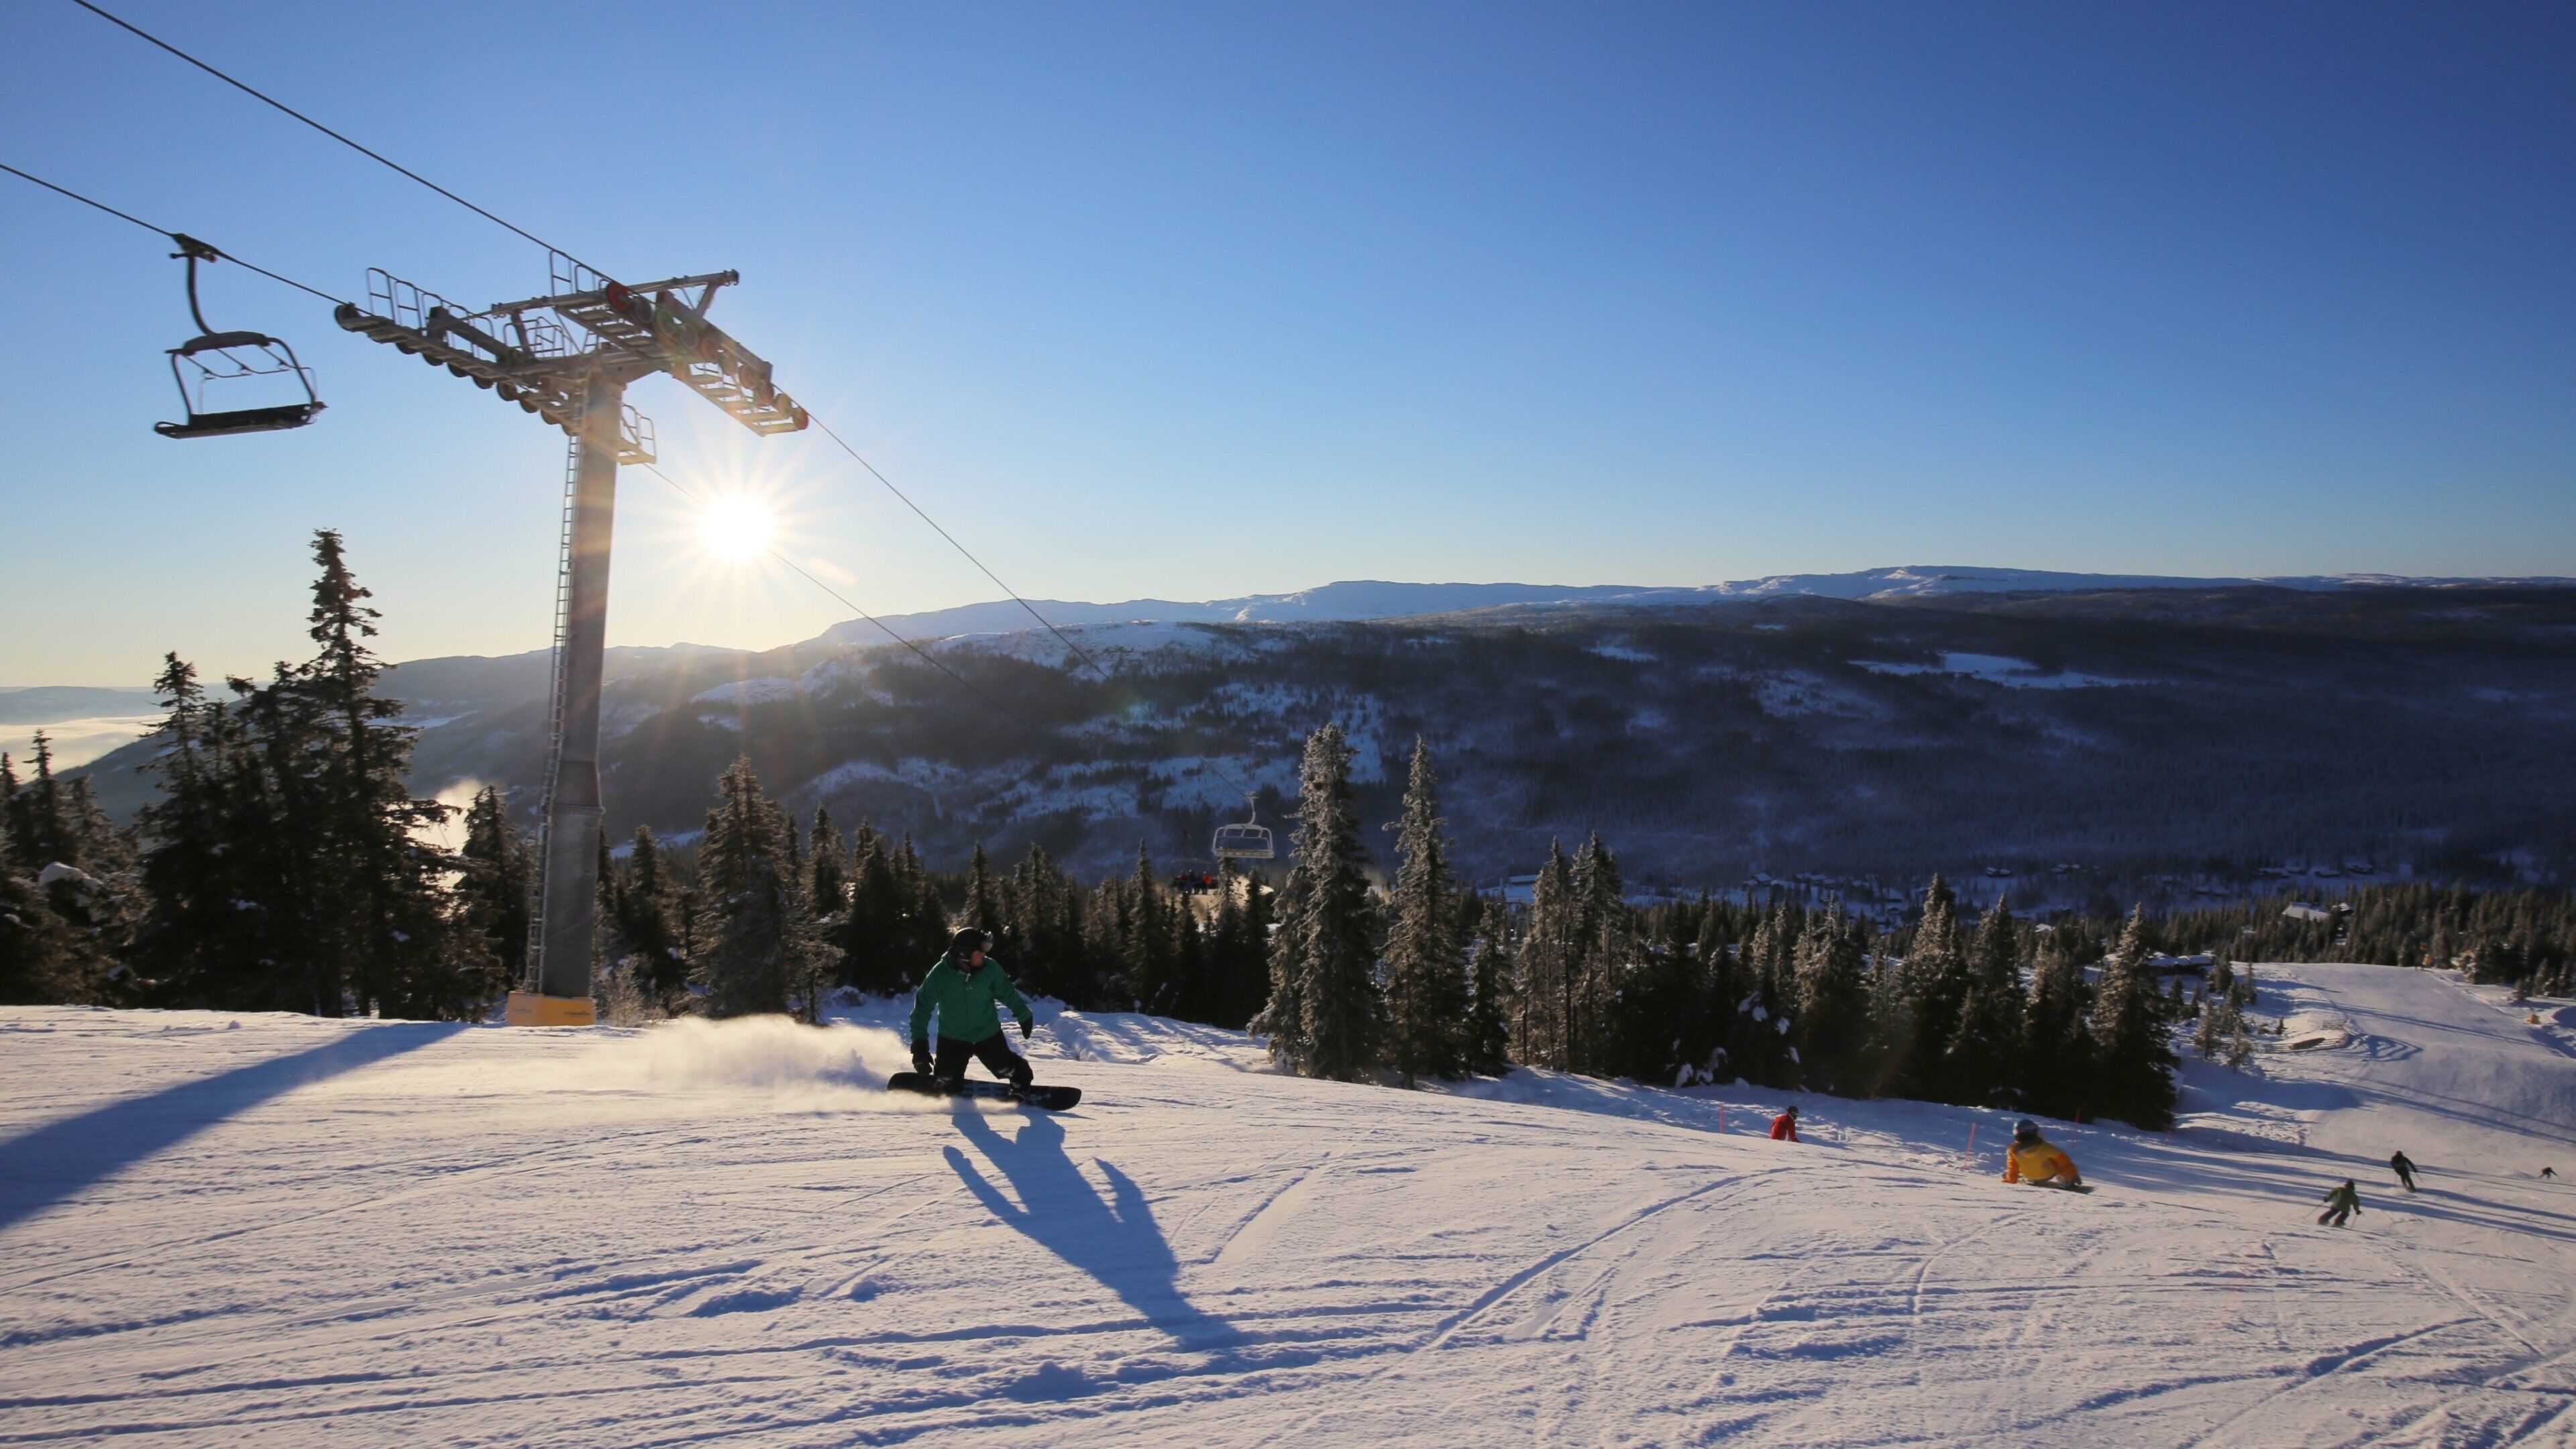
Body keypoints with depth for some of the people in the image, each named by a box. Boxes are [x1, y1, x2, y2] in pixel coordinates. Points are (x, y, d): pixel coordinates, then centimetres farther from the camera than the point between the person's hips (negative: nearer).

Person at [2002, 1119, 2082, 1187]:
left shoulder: (2013, 1151, -26)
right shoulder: (2044, 1147, -29)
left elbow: (2012, 1168, -10)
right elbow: (2063, 1159, -19)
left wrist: (2011, 1180, 6)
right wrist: (2073, 1175, -8)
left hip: (2030, 1178, 1)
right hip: (2049, 1175, -1)